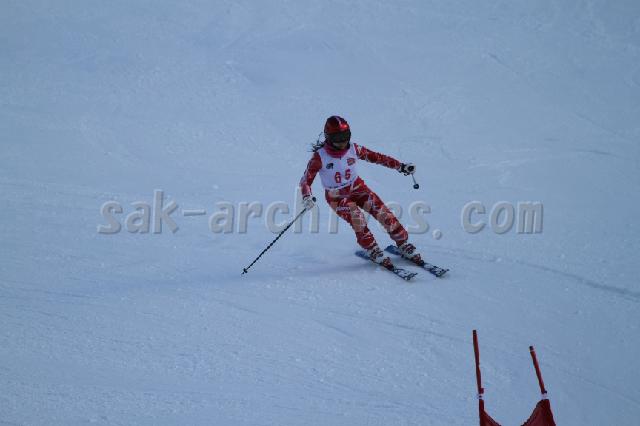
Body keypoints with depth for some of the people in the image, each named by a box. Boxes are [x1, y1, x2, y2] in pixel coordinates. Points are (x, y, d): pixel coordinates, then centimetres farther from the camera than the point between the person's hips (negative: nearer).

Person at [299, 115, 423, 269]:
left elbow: (376, 157, 1)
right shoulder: (320, 157, -18)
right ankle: (372, 251, -15)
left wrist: (400, 166, -3)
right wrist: (307, 197, -33)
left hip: (357, 188, 3)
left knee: (383, 213, -16)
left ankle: (403, 244, -3)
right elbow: (306, 180, -13)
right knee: (356, 216, -30)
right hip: (337, 197, -3)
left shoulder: (353, 149, -9)